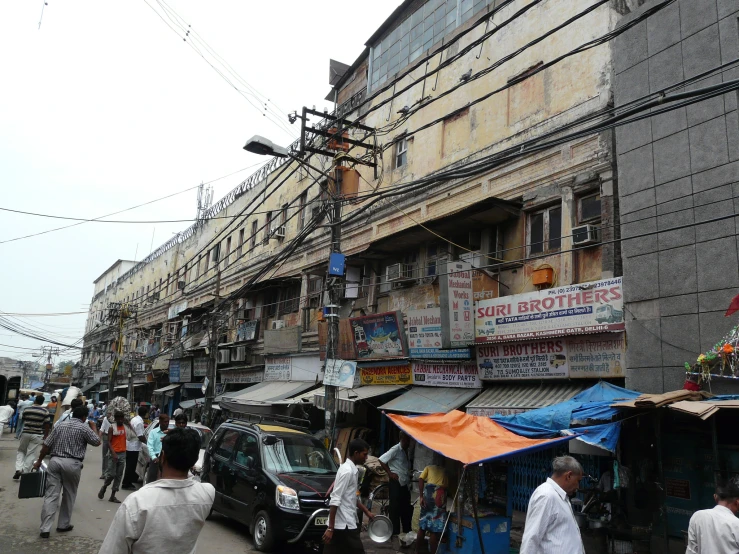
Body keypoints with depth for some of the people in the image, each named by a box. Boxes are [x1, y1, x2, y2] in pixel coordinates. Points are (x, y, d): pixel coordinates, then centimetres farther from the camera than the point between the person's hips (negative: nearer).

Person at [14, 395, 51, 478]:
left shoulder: (26, 409, 1)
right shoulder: (45, 411, -8)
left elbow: (23, 421, 14)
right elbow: (47, 425, -5)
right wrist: (46, 436, 5)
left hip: (25, 433, 3)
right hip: (37, 435, -2)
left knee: (21, 451, 19)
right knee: (31, 454, 3)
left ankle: (19, 469, 3)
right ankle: (24, 472, 0)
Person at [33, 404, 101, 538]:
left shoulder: (60, 426, 11)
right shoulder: (84, 428, -3)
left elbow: (46, 445, 10)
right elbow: (97, 442, 7)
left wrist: (39, 461, 18)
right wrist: (93, 427, 18)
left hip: (55, 461, 4)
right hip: (72, 464, -3)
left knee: (51, 495, 2)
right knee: (69, 495, 13)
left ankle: (45, 528, -2)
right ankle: (63, 525, 23)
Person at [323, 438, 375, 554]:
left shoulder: (352, 469, 13)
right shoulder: (347, 471, -18)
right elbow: (335, 501, -22)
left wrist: (367, 512, 29)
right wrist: (330, 528, -23)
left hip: (342, 523, 9)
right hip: (345, 524, -9)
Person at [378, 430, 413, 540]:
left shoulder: (406, 451, 12)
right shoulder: (396, 450, -13)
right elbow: (381, 460, -19)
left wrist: (409, 475, 9)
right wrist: (390, 473, -15)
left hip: (405, 484, 8)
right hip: (396, 483, -8)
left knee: (406, 508, 12)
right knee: (395, 508, -1)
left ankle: (407, 531, 23)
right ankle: (395, 532, 6)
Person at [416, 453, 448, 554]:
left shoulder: (428, 468, 20)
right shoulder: (444, 471, 24)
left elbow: (421, 480, 4)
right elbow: (447, 485, 13)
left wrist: (421, 496, -3)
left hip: (429, 494, 1)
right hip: (439, 496, -1)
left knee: (422, 526, 12)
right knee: (435, 529, 3)